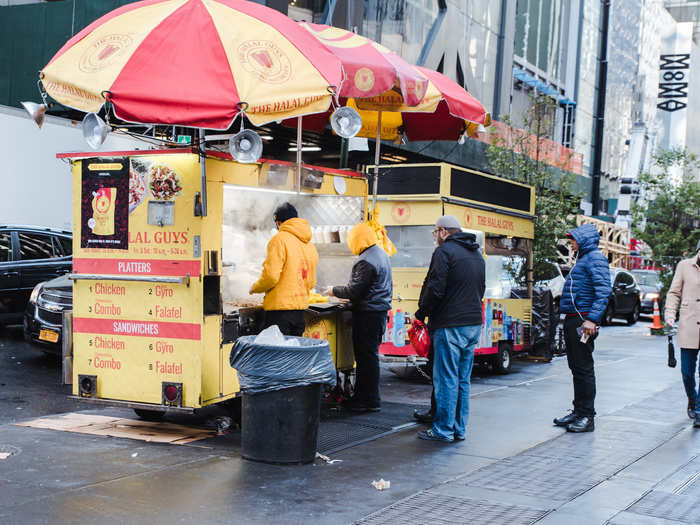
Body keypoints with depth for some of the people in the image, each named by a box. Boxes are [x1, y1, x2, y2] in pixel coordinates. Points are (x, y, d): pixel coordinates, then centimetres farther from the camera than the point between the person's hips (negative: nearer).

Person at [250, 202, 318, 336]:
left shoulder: (280, 239, -9)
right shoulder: (310, 245, 13)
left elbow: (271, 276, -16)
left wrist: (255, 288, 2)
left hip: (280, 307, -7)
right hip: (301, 308, 7)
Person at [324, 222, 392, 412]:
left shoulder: (366, 261, -18)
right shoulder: (382, 254, 15)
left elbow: (355, 290, -18)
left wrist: (334, 291, -2)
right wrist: (343, 293, 22)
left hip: (368, 313, -10)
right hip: (380, 309, 10)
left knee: (367, 356, -5)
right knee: (369, 355, 15)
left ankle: (370, 401, 0)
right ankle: (361, 395, 23)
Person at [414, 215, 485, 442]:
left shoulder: (444, 251, -10)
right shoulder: (476, 255, 17)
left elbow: (434, 289, -16)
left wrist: (421, 313, -2)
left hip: (450, 325, -8)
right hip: (474, 323, 8)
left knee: (446, 379, -3)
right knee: (463, 379, 12)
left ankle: (443, 430, 0)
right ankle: (459, 428, 17)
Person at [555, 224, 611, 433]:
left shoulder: (595, 259, -9)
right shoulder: (582, 260, 21)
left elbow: (604, 291, -19)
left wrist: (592, 319, -26)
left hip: (583, 321, -10)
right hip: (572, 321, 10)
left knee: (584, 369, -7)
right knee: (576, 368, 13)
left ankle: (587, 417, -2)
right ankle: (578, 412, 20)